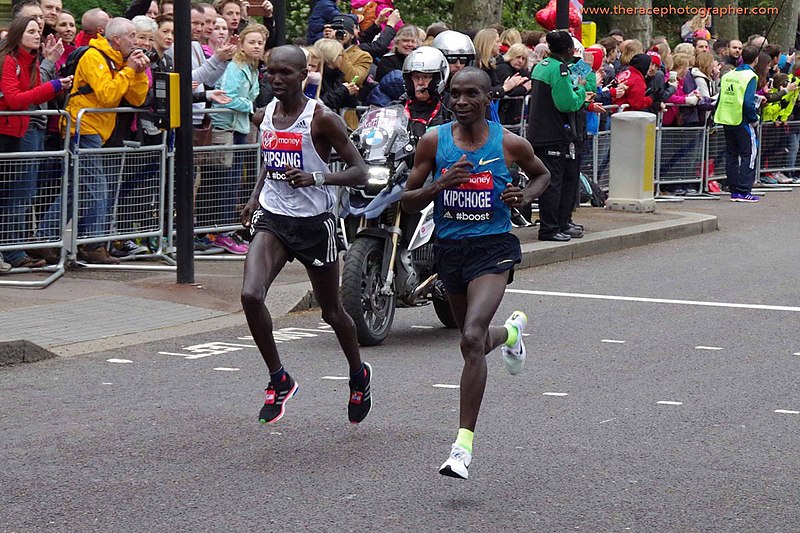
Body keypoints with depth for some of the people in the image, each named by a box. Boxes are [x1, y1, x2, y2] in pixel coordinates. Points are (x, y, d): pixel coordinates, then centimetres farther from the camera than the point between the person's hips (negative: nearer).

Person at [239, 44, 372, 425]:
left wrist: (316, 177, -29)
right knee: (250, 295, -19)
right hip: (272, 219, 4)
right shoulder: (266, 115, 6)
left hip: (314, 222, -4)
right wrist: (255, 198, 9)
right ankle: (278, 379, -3)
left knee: (332, 311, 11)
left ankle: (359, 375, 39)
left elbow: (359, 172, -13)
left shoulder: (322, 119, -12)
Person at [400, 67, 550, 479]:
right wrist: (439, 185, -18)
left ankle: (464, 444, -20)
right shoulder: (434, 141, -2)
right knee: (475, 343, 21)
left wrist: (525, 197, -5)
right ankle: (512, 330, 61)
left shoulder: (509, 144, -4)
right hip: (450, 248, 4)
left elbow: (542, 174, 17)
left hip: (493, 248, -4)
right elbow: (408, 202, 2)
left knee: (472, 338, -23)